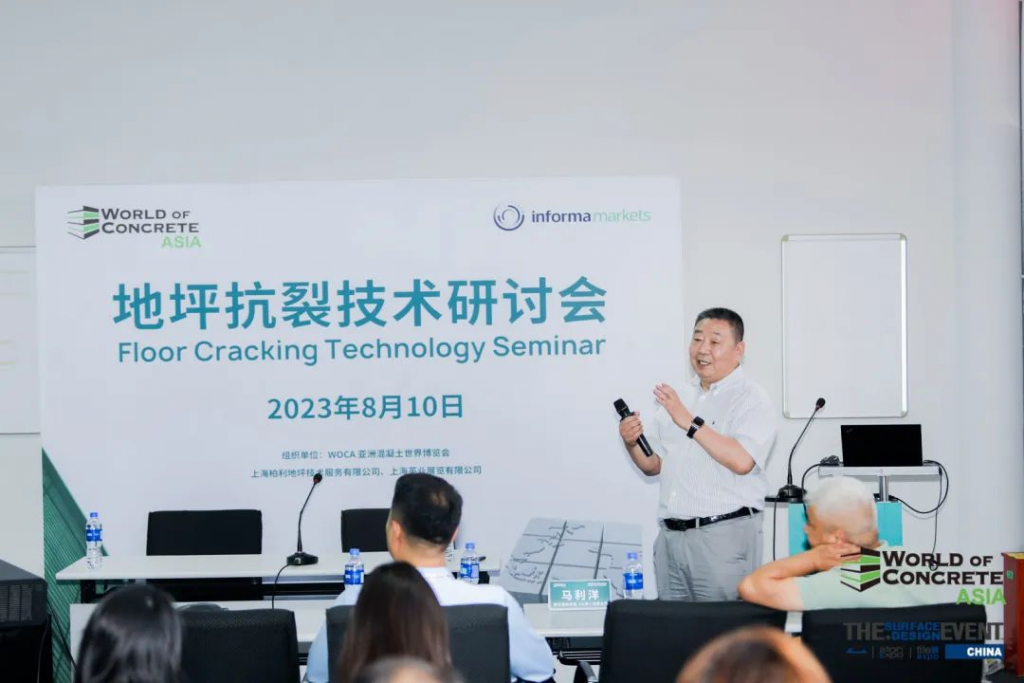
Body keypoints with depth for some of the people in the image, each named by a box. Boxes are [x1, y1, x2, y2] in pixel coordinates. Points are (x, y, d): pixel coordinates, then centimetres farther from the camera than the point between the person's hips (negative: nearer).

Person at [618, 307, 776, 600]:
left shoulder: (751, 399, -6)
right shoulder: (679, 397, 15)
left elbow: (742, 461, -22)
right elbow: (654, 465, 18)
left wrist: (690, 422, -20)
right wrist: (632, 443, -3)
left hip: (724, 535, -6)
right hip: (671, 535, 6)